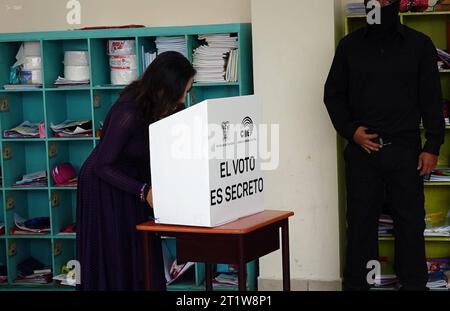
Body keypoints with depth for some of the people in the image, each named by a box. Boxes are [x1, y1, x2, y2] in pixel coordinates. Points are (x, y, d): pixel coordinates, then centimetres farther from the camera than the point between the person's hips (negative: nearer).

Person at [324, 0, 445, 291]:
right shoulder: (350, 45, 7)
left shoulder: (419, 44, 4)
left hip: (405, 149, -1)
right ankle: (356, 285, 13)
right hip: (361, 150, 1)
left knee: (411, 222, 3)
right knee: (360, 222, 5)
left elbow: (432, 99, 3)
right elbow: (333, 94, 11)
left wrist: (432, 147, -3)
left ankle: (414, 284, 13)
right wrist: (350, 131, -4)